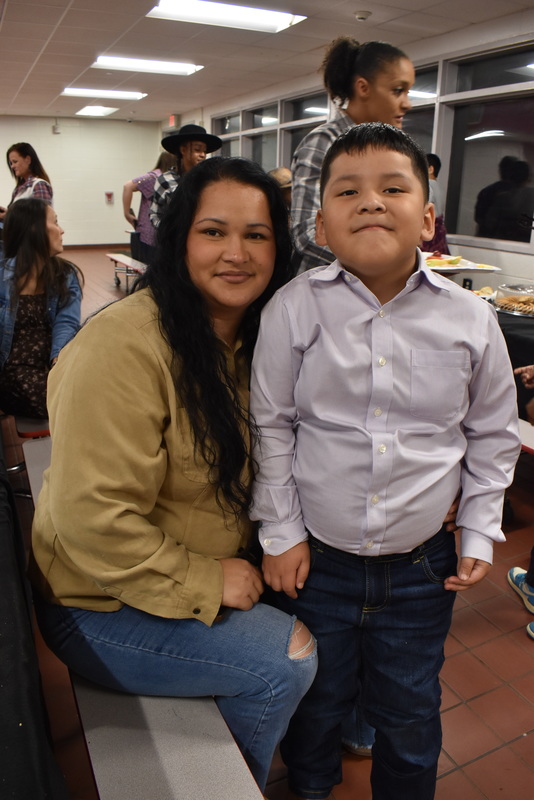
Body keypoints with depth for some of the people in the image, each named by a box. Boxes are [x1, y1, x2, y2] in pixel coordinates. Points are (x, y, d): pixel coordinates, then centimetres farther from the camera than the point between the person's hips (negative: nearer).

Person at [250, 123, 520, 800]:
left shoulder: (470, 319, -8)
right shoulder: (293, 308, -12)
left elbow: (493, 434, 5)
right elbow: (271, 425, -5)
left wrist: (480, 533, 5)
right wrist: (281, 532, -3)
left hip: (421, 567, 1)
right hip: (314, 559, 0)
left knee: (409, 716, 21)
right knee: (313, 701, 24)